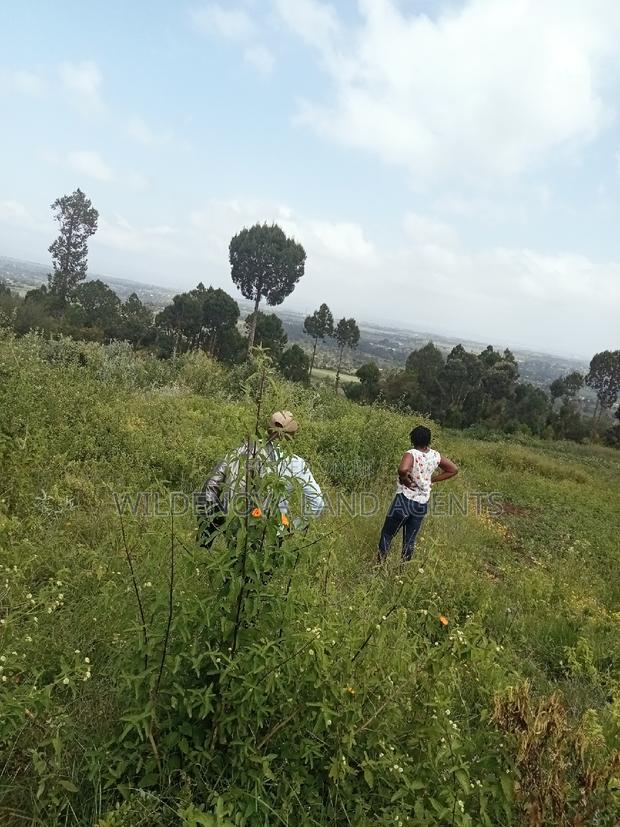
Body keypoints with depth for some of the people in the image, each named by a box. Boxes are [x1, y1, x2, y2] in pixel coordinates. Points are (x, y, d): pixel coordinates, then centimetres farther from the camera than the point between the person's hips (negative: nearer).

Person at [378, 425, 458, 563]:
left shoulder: (411, 454, -19)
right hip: (422, 504, 5)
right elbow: (454, 470, 13)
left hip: (404, 500, -5)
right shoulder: (435, 456, -1)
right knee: (410, 539, 17)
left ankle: (380, 563, 16)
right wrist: (431, 479, 10)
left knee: (387, 534, 11)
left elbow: (403, 470, -41)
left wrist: (404, 479, -19)